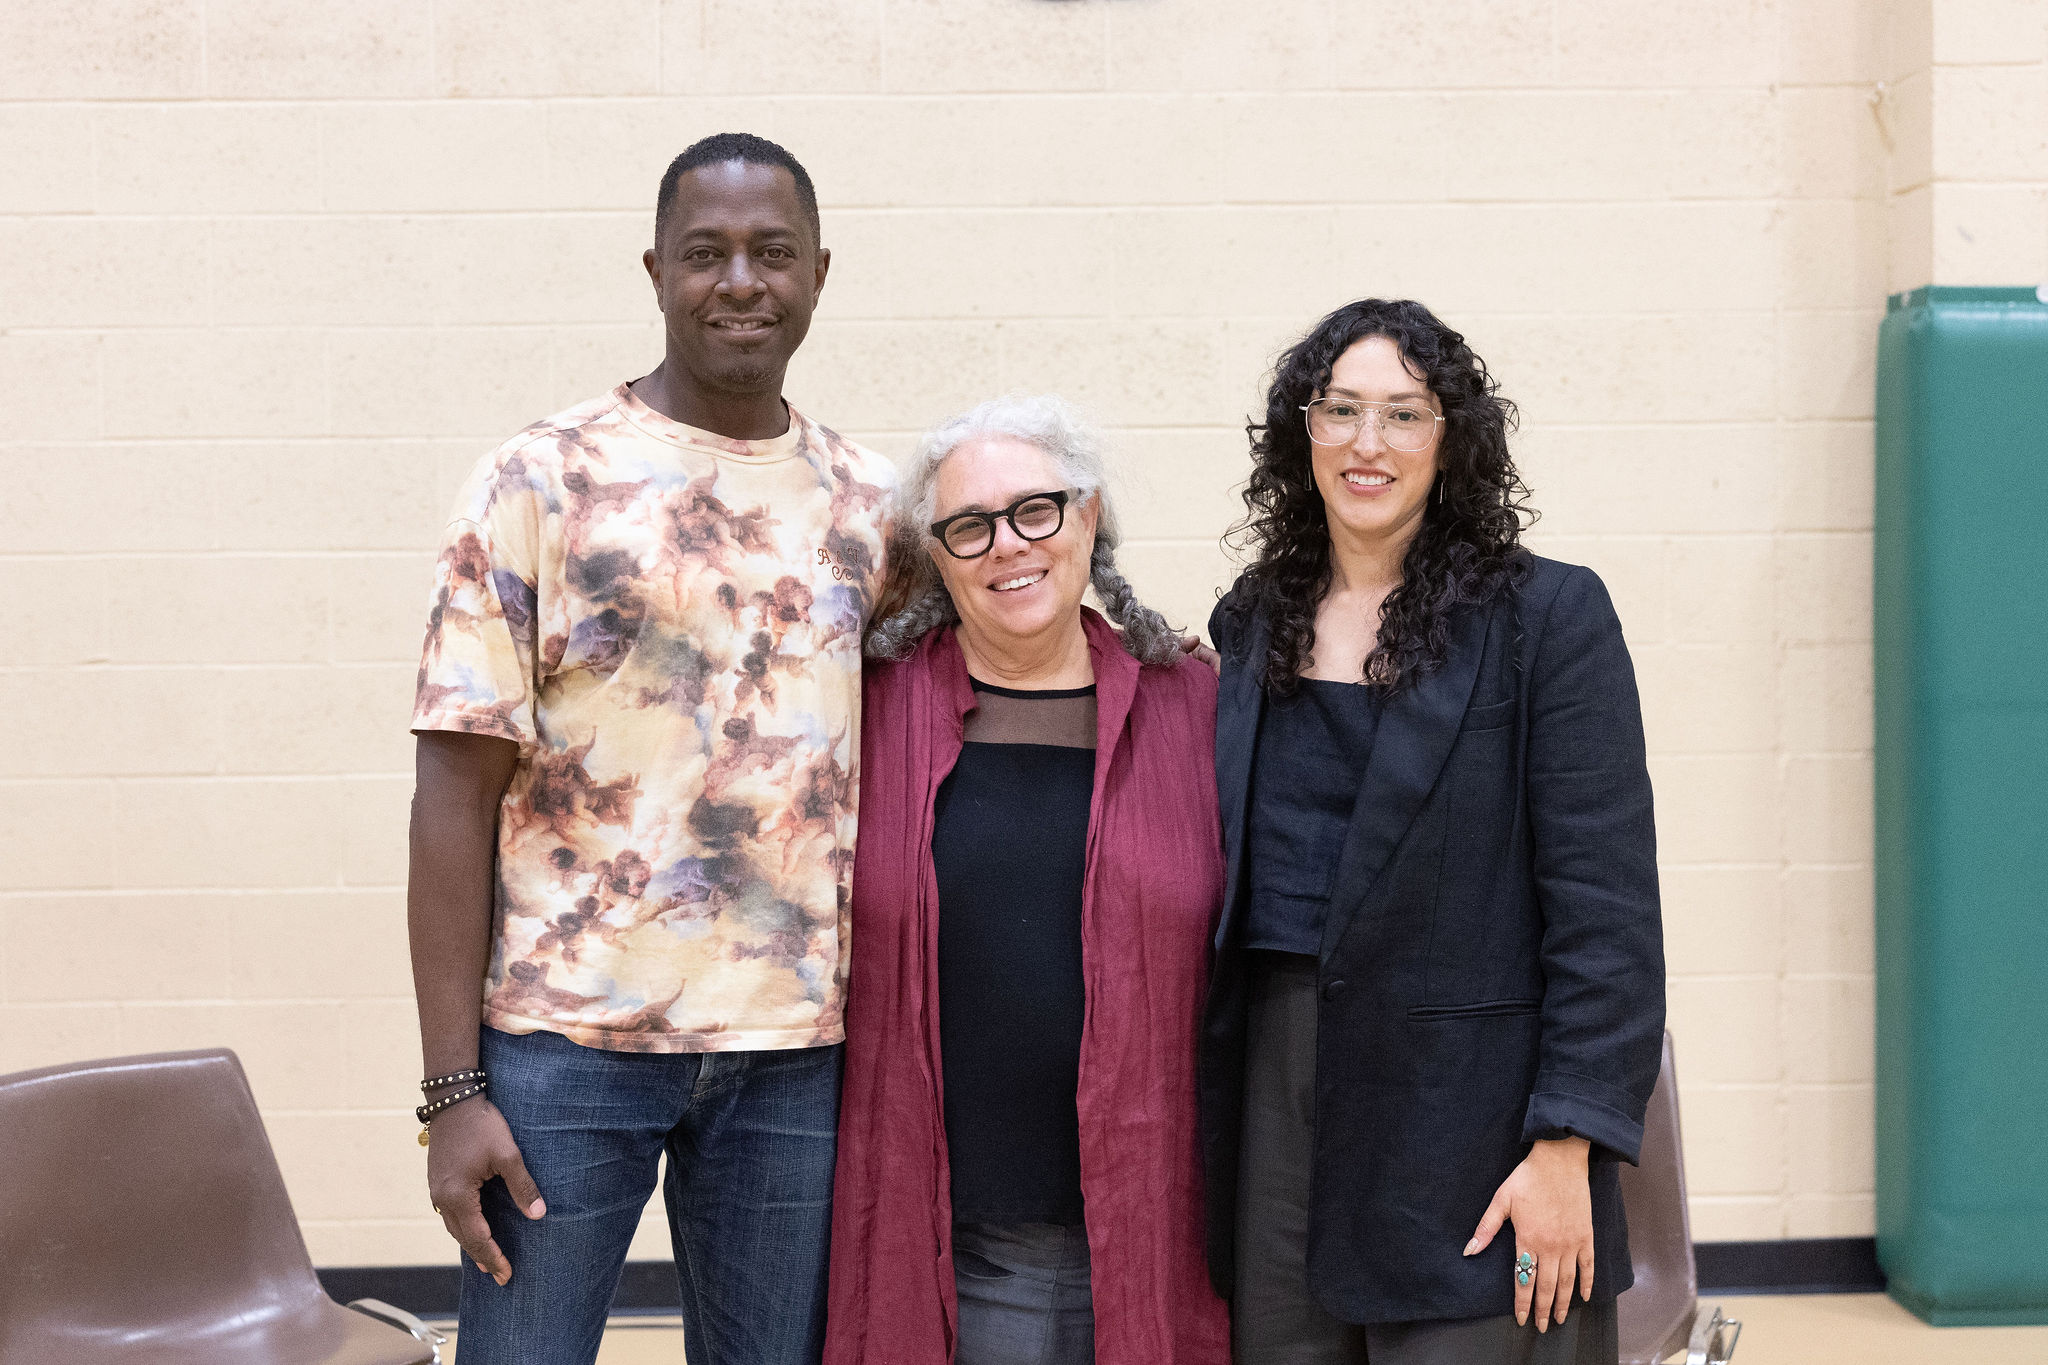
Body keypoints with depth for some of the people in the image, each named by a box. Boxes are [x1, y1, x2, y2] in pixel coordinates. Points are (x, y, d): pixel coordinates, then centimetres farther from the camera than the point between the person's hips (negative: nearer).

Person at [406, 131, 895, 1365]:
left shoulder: (873, 506, 8)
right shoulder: (542, 484, -3)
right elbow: (458, 794, -5)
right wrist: (453, 1090, -9)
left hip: (798, 1052, 3)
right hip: (567, 1037, -3)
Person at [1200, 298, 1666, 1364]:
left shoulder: (1546, 618, -5)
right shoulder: (1255, 624, 11)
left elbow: (1603, 908, -9)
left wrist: (1566, 1147, -15)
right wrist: (1211, 1112, 12)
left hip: (1464, 1108, -4)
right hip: (1275, 1094, 4)